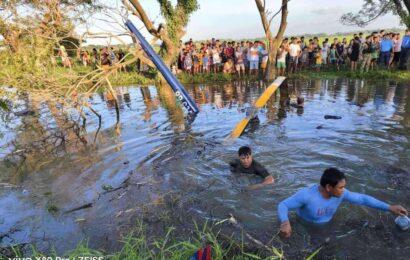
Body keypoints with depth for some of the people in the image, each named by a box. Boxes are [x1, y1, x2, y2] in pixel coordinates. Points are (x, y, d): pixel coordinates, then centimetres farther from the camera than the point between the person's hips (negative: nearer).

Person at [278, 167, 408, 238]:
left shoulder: (341, 193, -19)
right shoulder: (306, 195, -37)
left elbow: (362, 198, -7)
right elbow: (282, 205, -34)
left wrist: (390, 207, -9)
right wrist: (285, 222, -53)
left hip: (327, 227, 5)